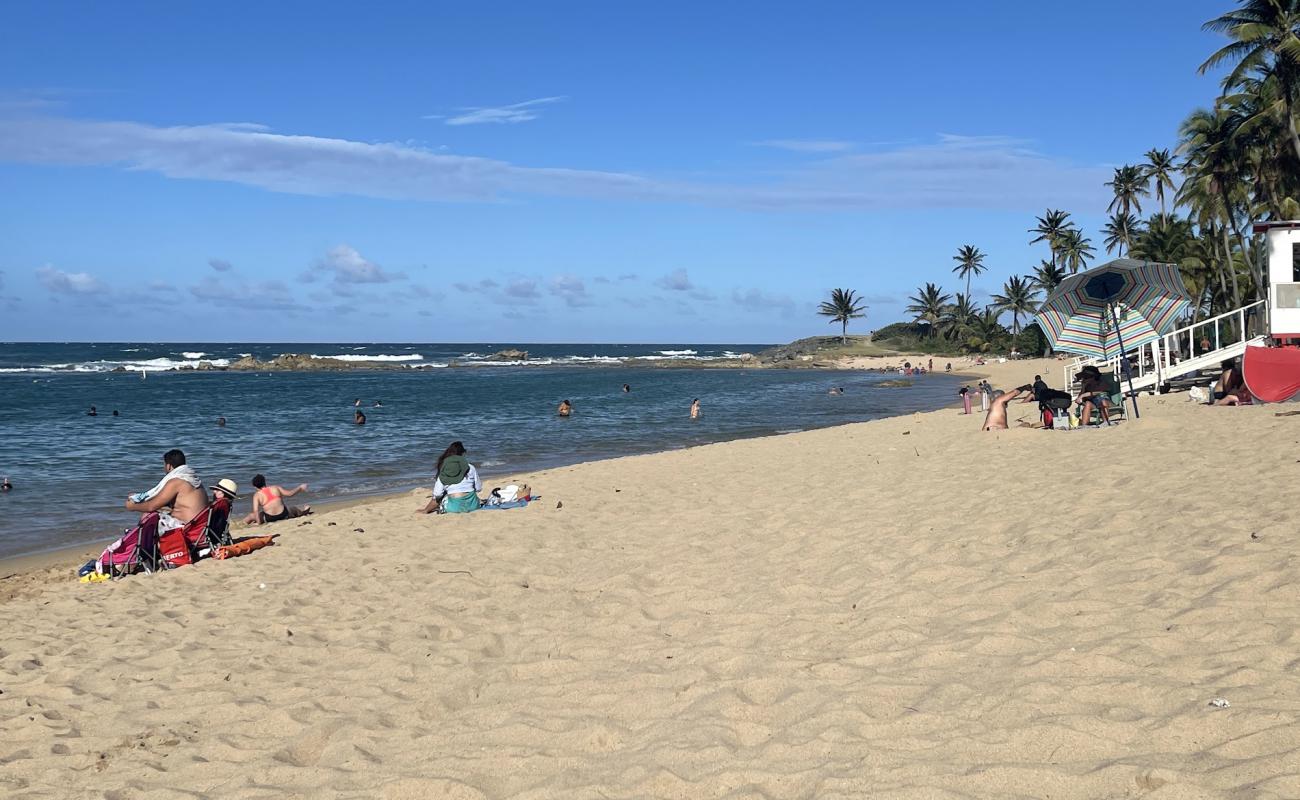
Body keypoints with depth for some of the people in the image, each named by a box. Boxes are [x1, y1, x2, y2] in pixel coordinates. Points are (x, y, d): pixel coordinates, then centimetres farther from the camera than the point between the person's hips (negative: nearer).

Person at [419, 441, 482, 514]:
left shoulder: (442, 472, 0)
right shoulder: (470, 468, 0)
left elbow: (437, 494, -1)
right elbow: (478, 488, 6)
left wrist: (426, 510, 14)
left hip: (455, 507, -1)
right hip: (471, 505, 1)